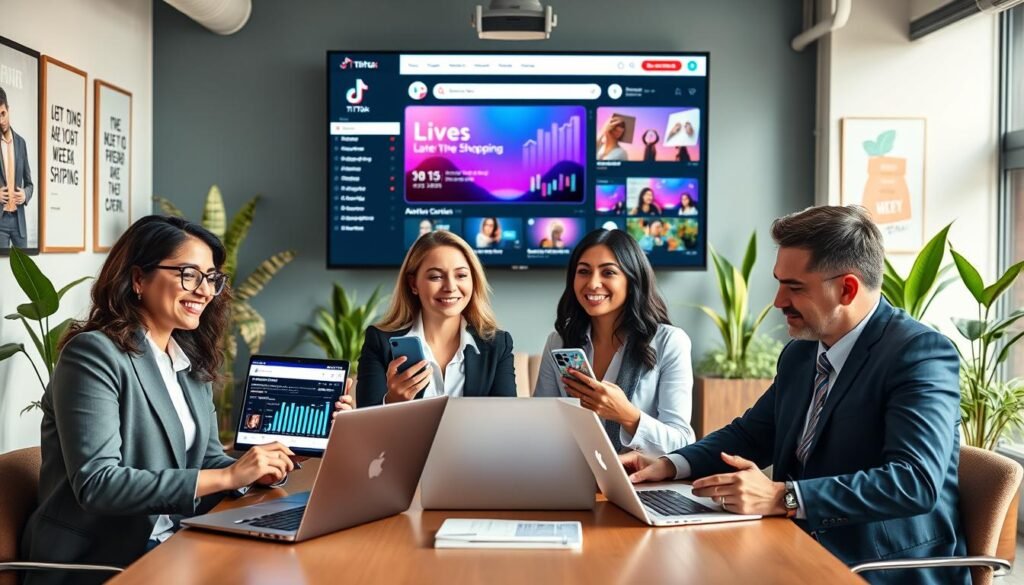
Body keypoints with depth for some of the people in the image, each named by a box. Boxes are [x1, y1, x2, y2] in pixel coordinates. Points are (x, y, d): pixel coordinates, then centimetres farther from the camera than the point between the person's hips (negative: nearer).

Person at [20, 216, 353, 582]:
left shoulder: (192, 361, 11)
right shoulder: (94, 354, -12)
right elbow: (95, 484, -21)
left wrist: (253, 472, -11)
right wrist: (228, 477, -23)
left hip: (171, 546, 7)